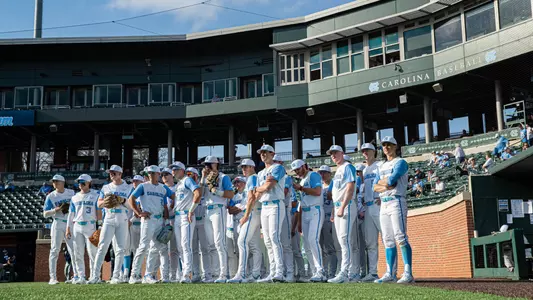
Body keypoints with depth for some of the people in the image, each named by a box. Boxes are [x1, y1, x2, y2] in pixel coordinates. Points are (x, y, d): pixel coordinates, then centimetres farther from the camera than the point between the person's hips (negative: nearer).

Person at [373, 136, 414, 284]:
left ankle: (408, 274, -16)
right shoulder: (382, 166, 23)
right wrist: (386, 185, -8)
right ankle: (389, 273, 10)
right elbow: (375, 187, 12)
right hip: (383, 204, 8)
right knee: (388, 240, 7)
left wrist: (381, 182, 4)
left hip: (396, 202, -8)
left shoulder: (400, 162, 0)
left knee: (401, 238, -14)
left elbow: (391, 180, -15)